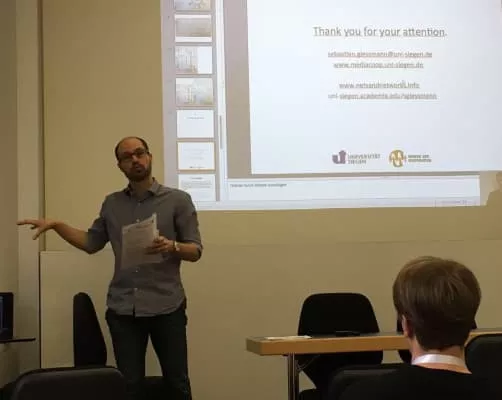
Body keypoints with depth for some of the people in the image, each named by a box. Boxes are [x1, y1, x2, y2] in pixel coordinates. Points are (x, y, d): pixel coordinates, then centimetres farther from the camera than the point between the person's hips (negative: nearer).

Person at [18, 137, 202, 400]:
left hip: (166, 308, -3)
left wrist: (172, 246, -22)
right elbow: (91, 243, 19)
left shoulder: (178, 200, 0)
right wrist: (55, 225, 8)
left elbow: (195, 251, -1)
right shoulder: (111, 204, 12)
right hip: (122, 309, 3)